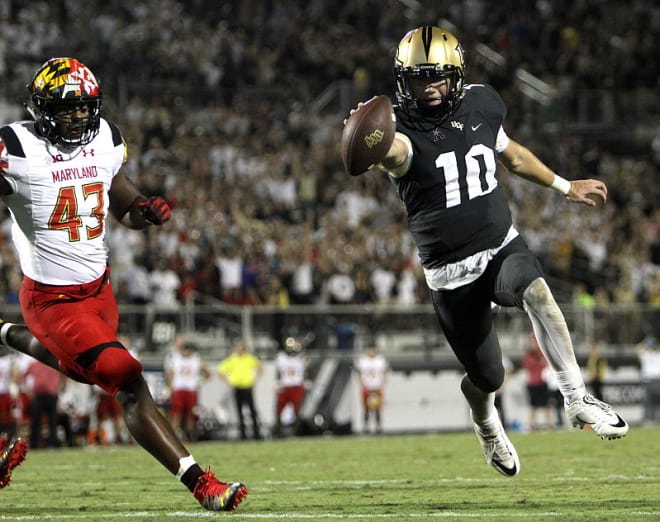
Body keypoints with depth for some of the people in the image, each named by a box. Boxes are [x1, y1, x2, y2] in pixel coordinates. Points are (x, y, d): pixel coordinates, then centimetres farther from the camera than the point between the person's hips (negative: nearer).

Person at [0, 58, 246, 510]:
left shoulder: (105, 139, 1)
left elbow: (122, 204, 14)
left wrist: (144, 210, -9)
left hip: (98, 286, 7)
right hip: (53, 299, -7)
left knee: (78, 366, 33)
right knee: (128, 383, -15)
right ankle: (202, 484, -14)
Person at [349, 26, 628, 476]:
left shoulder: (479, 106, -2)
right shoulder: (403, 130, -16)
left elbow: (513, 156, 19)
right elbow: (392, 153, -44)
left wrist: (566, 187, 29)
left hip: (503, 246, 2)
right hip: (452, 273, -2)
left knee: (537, 292, -33)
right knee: (487, 378, 9)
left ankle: (577, 399, -25)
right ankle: (487, 426, 46)